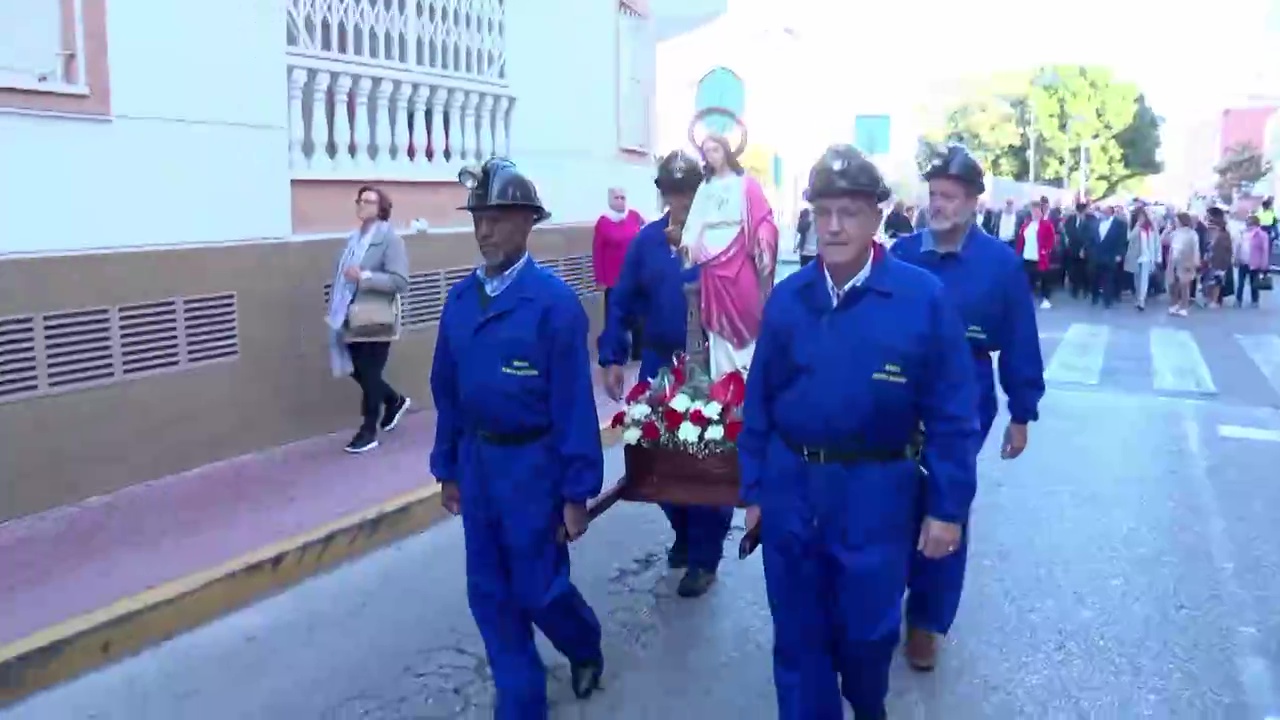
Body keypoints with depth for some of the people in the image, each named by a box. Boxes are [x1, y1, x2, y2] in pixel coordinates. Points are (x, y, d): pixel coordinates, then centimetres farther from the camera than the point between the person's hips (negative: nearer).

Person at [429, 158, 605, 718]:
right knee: (490, 595, 11)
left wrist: (577, 491, -13)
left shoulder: (554, 302, -14)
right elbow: (446, 389, 10)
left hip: (532, 462, -5)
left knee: (538, 587, 6)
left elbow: (574, 401, -14)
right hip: (476, 461, 6)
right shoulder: (459, 299, 3)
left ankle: (585, 648, 40)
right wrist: (447, 467, 11)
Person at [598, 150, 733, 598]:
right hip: (659, 365, 4)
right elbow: (623, 302, 3)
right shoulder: (647, 240, 1)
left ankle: (704, 557, 22)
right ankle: (684, 534, 39)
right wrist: (612, 358, -1)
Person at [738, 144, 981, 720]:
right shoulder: (787, 298, -2)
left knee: (867, 629, 15)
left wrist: (948, 506, -7)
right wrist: (752, 488, 6)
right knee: (797, 634, 14)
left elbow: (951, 412, -8)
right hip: (790, 487, 2)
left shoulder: (922, 297, -11)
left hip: (877, 492, -2)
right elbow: (759, 401, 4)